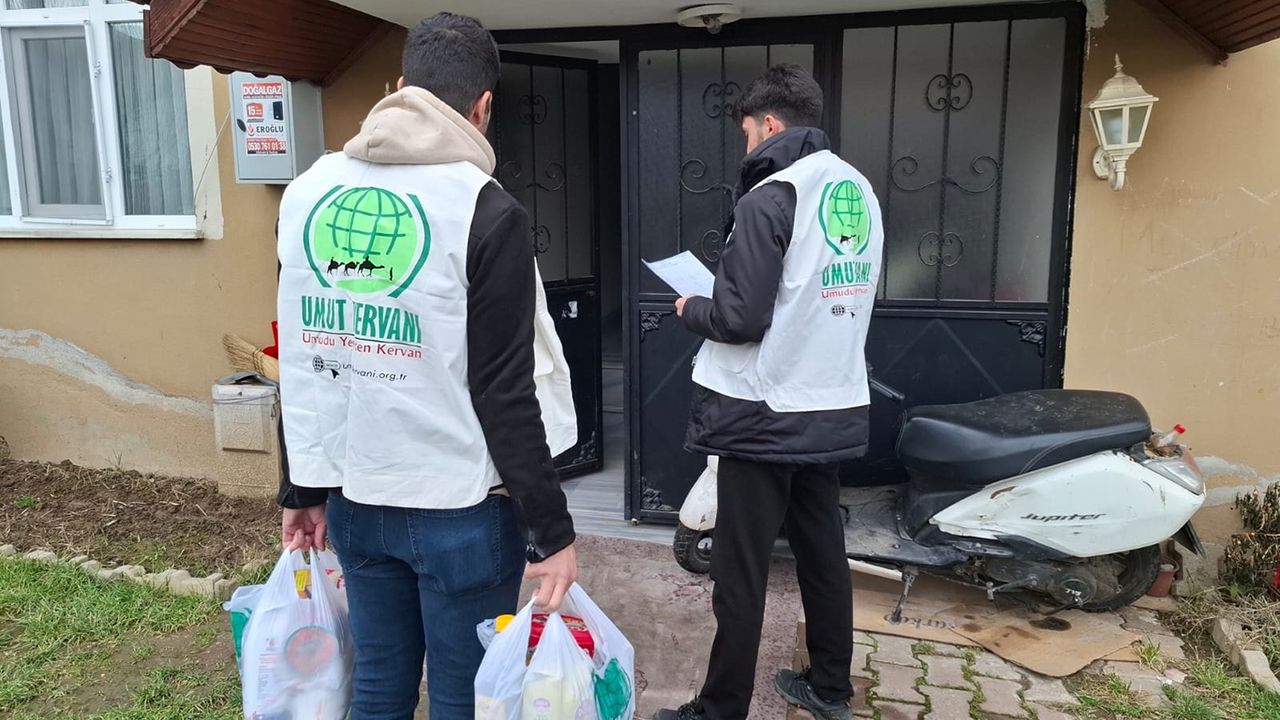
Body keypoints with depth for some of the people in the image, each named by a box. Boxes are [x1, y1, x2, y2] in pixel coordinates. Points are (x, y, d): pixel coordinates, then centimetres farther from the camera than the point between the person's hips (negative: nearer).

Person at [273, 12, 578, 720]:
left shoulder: (309, 194, 4)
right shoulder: (485, 210, -14)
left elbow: (298, 361, 9)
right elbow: (505, 392, -16)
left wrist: (303, 488, 18)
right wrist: (552, 531, -8)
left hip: (354, 500, 6)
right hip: (460, 510, -5)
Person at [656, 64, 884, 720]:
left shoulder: (769, 198, -16)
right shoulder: (860, 191, 9)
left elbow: (740, 318, -20)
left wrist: (692, 309, 0)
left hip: (766, 416, -8)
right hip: (833, 409, 8)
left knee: (741, 575, 2)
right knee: (823, 549, 19)